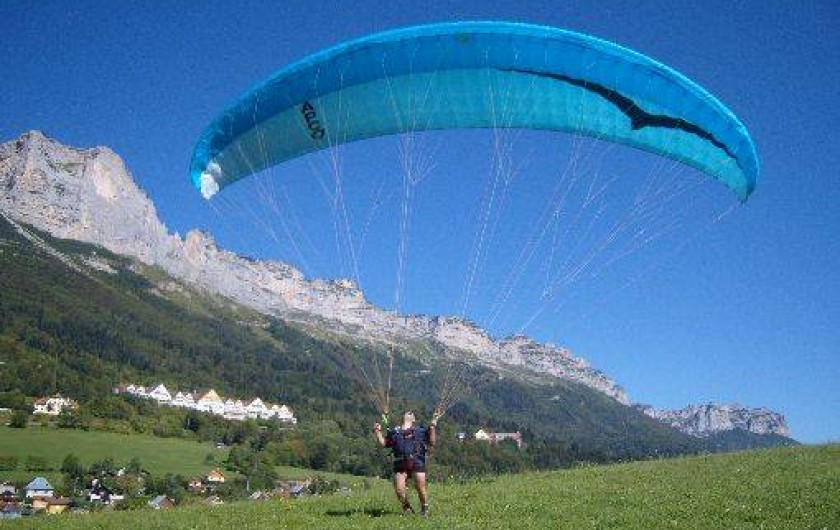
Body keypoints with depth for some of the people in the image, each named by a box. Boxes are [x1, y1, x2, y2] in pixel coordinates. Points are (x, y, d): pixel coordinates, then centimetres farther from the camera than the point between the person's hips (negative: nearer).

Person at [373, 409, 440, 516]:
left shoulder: (420, 430, 16)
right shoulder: (394, 432, 21)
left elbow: (432, 442, 8)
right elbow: (383, 443, 20)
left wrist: (433, 425, 1)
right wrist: (378, 431, 11)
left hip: (417, 463, -2)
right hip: (400, 464, 2)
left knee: (420, 489, -4)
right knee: (399, 490, -5)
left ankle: (425, 509, 18)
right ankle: (407, 508, 20)